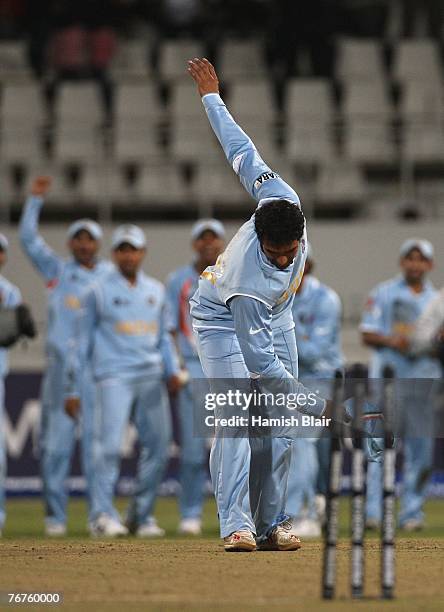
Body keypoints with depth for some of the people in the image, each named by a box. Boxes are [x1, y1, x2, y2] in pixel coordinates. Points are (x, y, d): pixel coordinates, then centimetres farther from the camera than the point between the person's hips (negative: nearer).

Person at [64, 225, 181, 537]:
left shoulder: (156, 291, 16)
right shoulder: (98, 292, 4)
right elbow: (82, 343, 5)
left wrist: (172, 370, 5)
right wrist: (72, 390, 2)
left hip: (151, 378, 4)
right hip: (114, 376, -4)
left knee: (158, 447, 2)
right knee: (110, 444, -16)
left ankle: (142, 515, 14)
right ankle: (103, 516, -15)